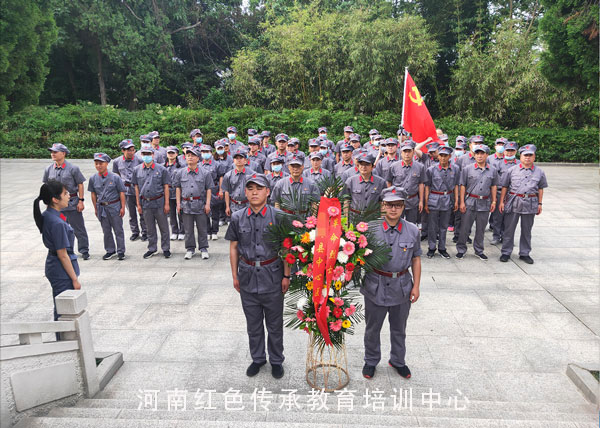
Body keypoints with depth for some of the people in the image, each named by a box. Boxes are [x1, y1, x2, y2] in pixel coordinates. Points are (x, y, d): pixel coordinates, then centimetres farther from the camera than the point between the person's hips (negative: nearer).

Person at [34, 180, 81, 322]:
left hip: (53, 268, 10)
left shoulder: (47, 216, 4)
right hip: (62, 272, -10)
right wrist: (75, 279, -14)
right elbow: (62, 255, -21)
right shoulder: (57, 223, -24)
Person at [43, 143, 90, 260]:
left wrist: (81, 201, -9)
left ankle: (84, 251, 12)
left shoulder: (73, 168, -8)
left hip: (72, 202, -4)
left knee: (78, 228, 1)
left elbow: (80, 184, -5)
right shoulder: (48, 169, 4)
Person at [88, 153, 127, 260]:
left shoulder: (115, 177, -9)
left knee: (118, 230, 5)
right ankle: (110, 250, 27)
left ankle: (121, 251, 16)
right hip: (101, 207, 3)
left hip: (114, 206, -3)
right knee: (106, 231, 13)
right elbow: (93, 194, 10)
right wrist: (96, 209, 10)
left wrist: (123, 207, -6)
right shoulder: (93, 179, 1)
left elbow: (121, 193, -5)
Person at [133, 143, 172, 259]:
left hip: (159, 202, -2)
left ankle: (166, 248, 17)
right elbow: (136, 188, 9)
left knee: (164, 227, 5)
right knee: (150, 228, 12)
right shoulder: (137, 170, 5)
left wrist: (166, 204, -6)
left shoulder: (161, 169, -3)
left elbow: (166, 187, -2)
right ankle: (152, 249, 24)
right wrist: (138, 204, 5)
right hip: (145, 203, 3)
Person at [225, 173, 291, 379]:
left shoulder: (276, 216, -9)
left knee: (274, 323, 12)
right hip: (247, 275, 3)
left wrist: (286, 276, -6)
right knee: (253, 323, 16)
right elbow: (233, 247, 7)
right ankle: (257, 358, 36)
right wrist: (235, 275, 6)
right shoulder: (238, 218, -1)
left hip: (272, 276, -2)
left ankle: (276, 360, 32)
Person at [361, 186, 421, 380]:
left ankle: (398, 360, 43)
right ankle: (371, 361, 38)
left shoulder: (412, 231, -4)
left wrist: (416, 286, 2)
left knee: (399, 328, 20)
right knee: (373, 328, 15)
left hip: (402, 287, 2)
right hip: (376, 287, -2)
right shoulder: (371, 229, -11)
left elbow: (416, 259, 4)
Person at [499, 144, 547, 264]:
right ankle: (506, 252, 12)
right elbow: (504, 187, 5)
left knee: (526, 230, 10)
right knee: (509, 229, 2)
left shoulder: (539, 172, 7)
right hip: (513, 203, -1)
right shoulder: (512, 170, 3)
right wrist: (501, 201, 0)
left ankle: (524, 253, 21)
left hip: (530, 204, 2)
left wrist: (539, 203, 9)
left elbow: (540, 188, 13)